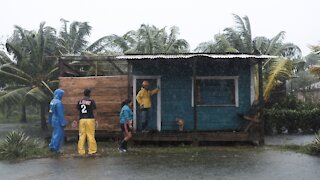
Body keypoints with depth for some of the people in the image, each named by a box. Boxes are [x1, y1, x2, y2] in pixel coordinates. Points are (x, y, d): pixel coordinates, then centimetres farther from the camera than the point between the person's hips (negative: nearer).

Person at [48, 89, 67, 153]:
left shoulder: (52, 101, 9)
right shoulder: (58, 102, -20)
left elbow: (50, 112, 16)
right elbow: (60, 114, -20)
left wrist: (50, 121, 23)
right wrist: (63, 123, -15)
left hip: (53, 120, 9)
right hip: (58, 121, -9)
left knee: (55, 133, 18)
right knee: (58, 134, -2)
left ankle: (52, 146, 23)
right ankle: (55, 148, 0)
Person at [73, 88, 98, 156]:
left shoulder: (80, 101, 9)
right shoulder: (91, 101, -2)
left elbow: (77, 111, 8)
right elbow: (93, 112, -5)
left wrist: (76, 120, 14)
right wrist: (96, 120, -1)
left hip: (82, 120, 4)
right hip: (90, 119, -4)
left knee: (81, 136, 6)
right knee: (91, 136, 0)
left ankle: (81, 152, 8)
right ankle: (92, 151, 3)